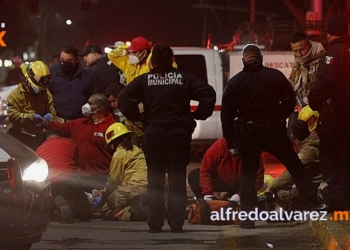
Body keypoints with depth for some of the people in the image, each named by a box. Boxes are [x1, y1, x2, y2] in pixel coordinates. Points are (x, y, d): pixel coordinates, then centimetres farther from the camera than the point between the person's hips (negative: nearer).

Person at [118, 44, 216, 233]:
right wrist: (198, 115, 1)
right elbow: (209, 93, -7)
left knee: (155, 180, 6)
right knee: (177, 179, 5)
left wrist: (136, 118, 0)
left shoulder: (144, 80, 0)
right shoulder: (184, 79, 1)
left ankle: (155, 224, 4)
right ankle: (176, 223, 3)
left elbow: (124, 98, -11)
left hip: (153, 133, 0)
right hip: (179, 133, 0)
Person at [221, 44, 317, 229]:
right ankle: (312, 203, 8)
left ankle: (248, 217, 1)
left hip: (247, 134, 1)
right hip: (274, 130, -1)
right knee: (296, 168, 11)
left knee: (248, 174, 8)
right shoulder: (275, 76, -2)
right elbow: (290, 102, 0)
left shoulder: (235, 82, 1)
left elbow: (226, 112, 0)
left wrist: (229, 137, 7)